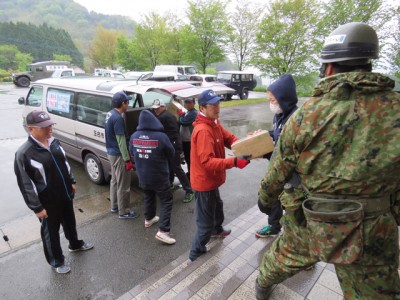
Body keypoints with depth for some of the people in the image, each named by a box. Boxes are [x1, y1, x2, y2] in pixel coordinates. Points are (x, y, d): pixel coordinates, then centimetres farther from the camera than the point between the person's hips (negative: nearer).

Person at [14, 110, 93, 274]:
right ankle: (57, 261, 37)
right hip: (47, 201, -6)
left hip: (66, 194, 6)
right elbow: (25, 184, -18)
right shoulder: (24, 153, -23)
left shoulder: (54, 142, -3)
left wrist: (72, 181, 13)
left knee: (70, 221, 26)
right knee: (51, 231, 15)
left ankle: (75, 244, 52)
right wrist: (37, 207, -15)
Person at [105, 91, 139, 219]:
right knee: (123, 184, 2)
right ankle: (123, 212, 14)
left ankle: (114, 206, 35)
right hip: (118, 155, -10)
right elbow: (121, 141, -23)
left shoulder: (110, 114, 8)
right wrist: (127, 159, -19)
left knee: (115, 180, 21)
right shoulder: (118, 118, -23)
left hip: (111, 152, 10)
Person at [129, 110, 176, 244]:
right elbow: (171, 154, -7)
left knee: (148, 197, 28)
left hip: (142, 177, 6)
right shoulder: (161, 137, -21)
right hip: (159, 177, -5)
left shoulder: (134, 137, -6)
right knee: (166, 201, 7)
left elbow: (131, 153, 11)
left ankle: (149, 219, 46)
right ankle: (163, 231, 2)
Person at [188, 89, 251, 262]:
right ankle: (195, 256, 22)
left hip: (211, 180, 10)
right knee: (205, 223, 3)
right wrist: (233, 162, -41)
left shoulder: (214, 123, 5)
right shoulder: (203, 131, -28)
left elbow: (229, 138, 4)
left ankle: (217, 230, 60)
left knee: (216, 206, 33)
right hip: (204, 182, -10)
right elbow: (208, 162, -33)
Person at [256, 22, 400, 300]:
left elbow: (279, 169, -3)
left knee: (284, 256, 27)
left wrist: (265, 198, 15)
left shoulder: (306, 114, -12)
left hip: (310, 223, 0)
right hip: (372, 235, 1)